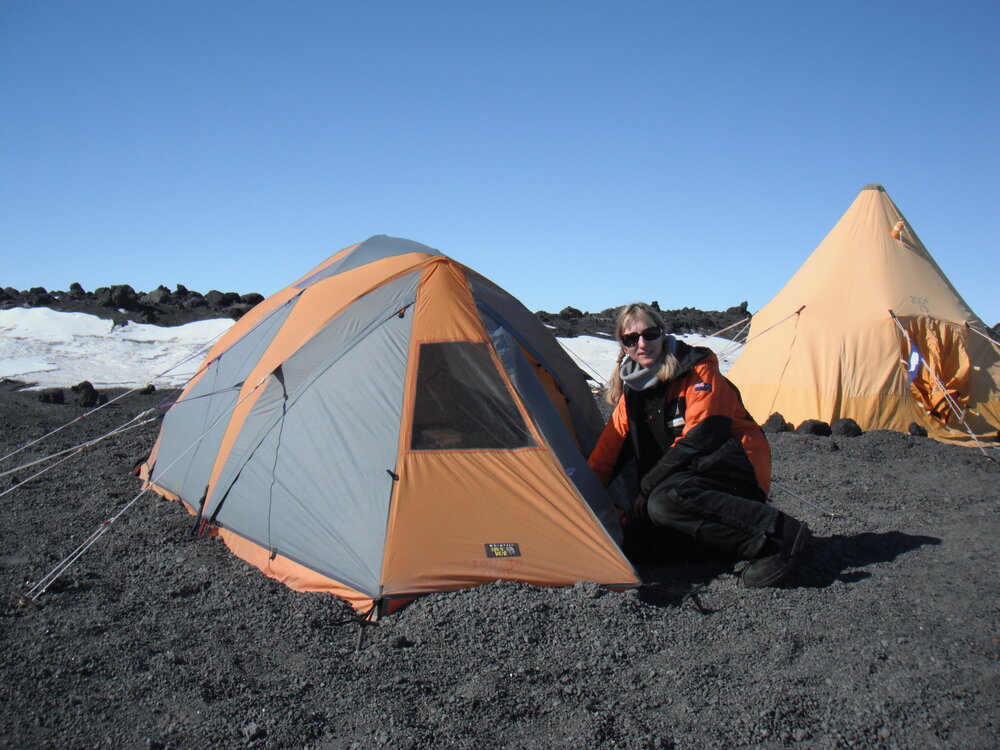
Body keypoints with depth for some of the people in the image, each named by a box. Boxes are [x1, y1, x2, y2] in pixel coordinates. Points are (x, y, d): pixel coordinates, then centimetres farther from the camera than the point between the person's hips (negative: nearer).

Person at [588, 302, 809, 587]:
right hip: (689, 477, 7)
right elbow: (607, 452, 13)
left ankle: (777, 533, -29)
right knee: (635, 532, -16)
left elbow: (700, 437, -18)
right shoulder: (632, 391, 11)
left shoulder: (698, 371, -7)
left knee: (665, 500, -35)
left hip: (736, 466, -7)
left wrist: (647, 485, -19)